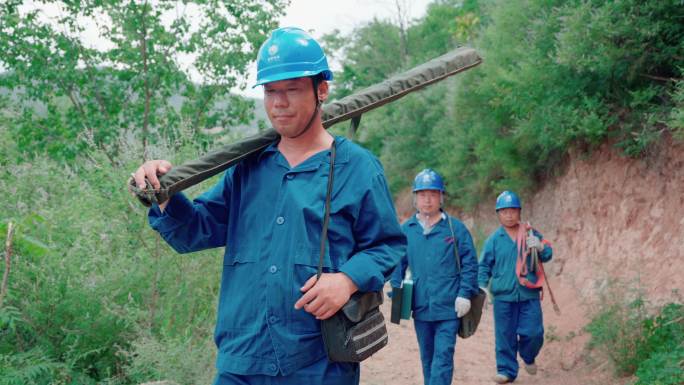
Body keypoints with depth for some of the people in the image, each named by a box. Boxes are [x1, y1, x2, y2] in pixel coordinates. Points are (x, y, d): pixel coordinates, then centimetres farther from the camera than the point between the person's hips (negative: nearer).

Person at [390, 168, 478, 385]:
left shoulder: (455, 228, -1)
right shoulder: (406, 230, 6)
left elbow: (470, 264, -1)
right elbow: (398, 264, 13)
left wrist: (465, 294, -9)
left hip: (449, 308, -3)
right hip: (420, 308, 4)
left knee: (443, 358, -8)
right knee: (427, 358, 15)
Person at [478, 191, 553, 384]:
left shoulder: (531, 234, 5)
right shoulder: (494, 239, 5)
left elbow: (547, 255, 3)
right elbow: (484, 265, 9)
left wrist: (540, 247, -18)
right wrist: (482, 286, -3)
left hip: (529, 295, 0)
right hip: (503, 296, 0)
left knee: (534, 333, -1)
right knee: (505, 335, 3)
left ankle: (528, 357, 29)